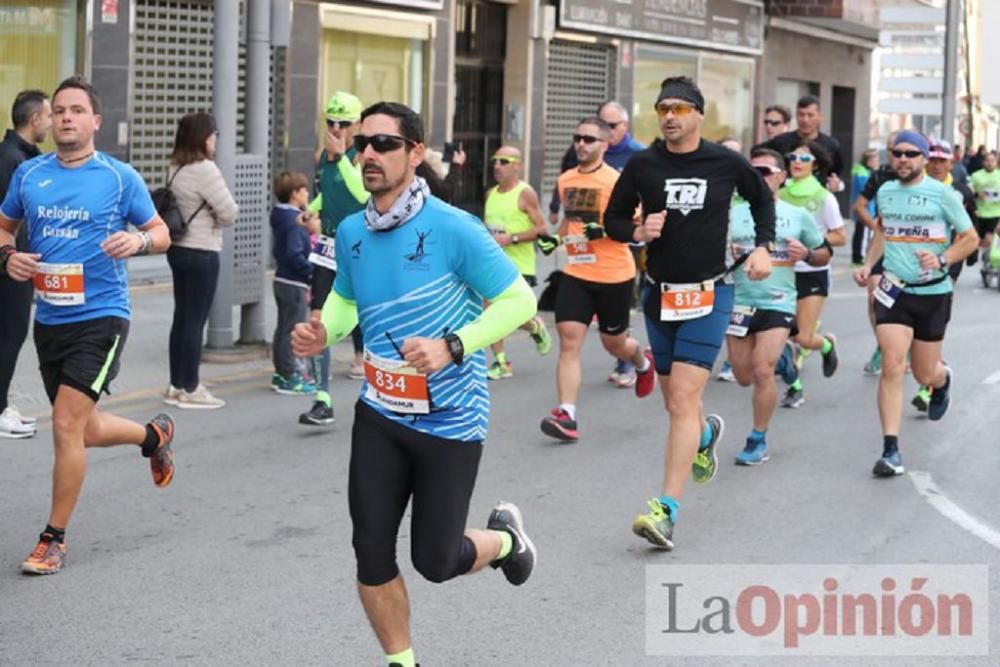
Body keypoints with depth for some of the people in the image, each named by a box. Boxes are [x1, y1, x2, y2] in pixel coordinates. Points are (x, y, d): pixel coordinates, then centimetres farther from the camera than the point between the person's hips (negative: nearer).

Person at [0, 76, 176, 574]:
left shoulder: (120, 177, -4)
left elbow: (162, 234, 2)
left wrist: (139, 239, -20)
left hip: (100, 316, -5)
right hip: (49, 319, 5)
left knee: (66, 425, -13)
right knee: (84, 430, 16)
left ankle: (54, 538, 3)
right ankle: (155, 435, 48)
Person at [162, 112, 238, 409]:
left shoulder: (174, 168, 8)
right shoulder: (204, 169, -17)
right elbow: (229, 213, -16)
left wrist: (202, 214, 1)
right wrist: (216, 217, 4)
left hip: (178, 248, 8)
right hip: (201, 252, -8)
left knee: (182, 317, 14)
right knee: (195, 320, -1)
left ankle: (177, 385, 20)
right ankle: (190, 389, 5)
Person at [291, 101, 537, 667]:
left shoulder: (453, 229, -17)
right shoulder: (351, 232, 1)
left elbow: (518, 300, -13)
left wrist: (452, 347, -25)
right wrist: (323, 333, -3)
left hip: (450, 419, -4)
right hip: (380, 415, 5)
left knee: (435, 561, 2)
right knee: (372, 554, 0)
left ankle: (505, 537, 37)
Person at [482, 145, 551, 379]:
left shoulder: (525, 193, -8)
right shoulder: (491, 194, 12)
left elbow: (541, 228, -11)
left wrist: (512, 238, -20)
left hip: (519, 265, -6)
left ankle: (536, 328, 26)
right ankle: (501, 362, 8)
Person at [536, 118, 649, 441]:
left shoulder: (615, 181, -12)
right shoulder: (565, 180, 8)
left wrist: (605, 230, -27)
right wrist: (555, 238, 9)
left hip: (614, 275, -4)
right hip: (576, 273, 4)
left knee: (614, 343, 13)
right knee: (568, 341, -10)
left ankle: (643, 363, 49)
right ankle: (566, 415, -12)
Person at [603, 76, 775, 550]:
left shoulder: (726, 164, -4)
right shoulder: (642, 165, -3)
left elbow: (762, 199, 16)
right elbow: (613, 219, 8)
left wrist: (763, 247, 3)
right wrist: (638, 232, -14)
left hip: (708, 294, -3)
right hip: (659, 293, 3)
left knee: (683, 399, -14)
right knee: (675, 400, 15)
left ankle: (666, 510, -15)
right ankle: (706, 434, 52)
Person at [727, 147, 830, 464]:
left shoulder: (799, 217, 5)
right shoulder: (733, 214, 4)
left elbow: (824, 254, 14)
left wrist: (807, 254, -7)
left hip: (778, 303, -2)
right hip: (739, 302, 2)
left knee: (761, 372, -16)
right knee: (744, 377, 10)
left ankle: (758, 441, 0)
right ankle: (780, 357, 44)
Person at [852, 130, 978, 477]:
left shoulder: (942, 193, -7)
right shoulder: (885, 192, 5)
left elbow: (970, 238, -3)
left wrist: (942, 259, -20)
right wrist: (868, 265, 9)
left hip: (933, 292, -2)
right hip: (894, 290, 2)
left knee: (925, 374, 11)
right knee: (892, 366, -14)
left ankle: (943, 380, 52)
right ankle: (891, 451, -15)